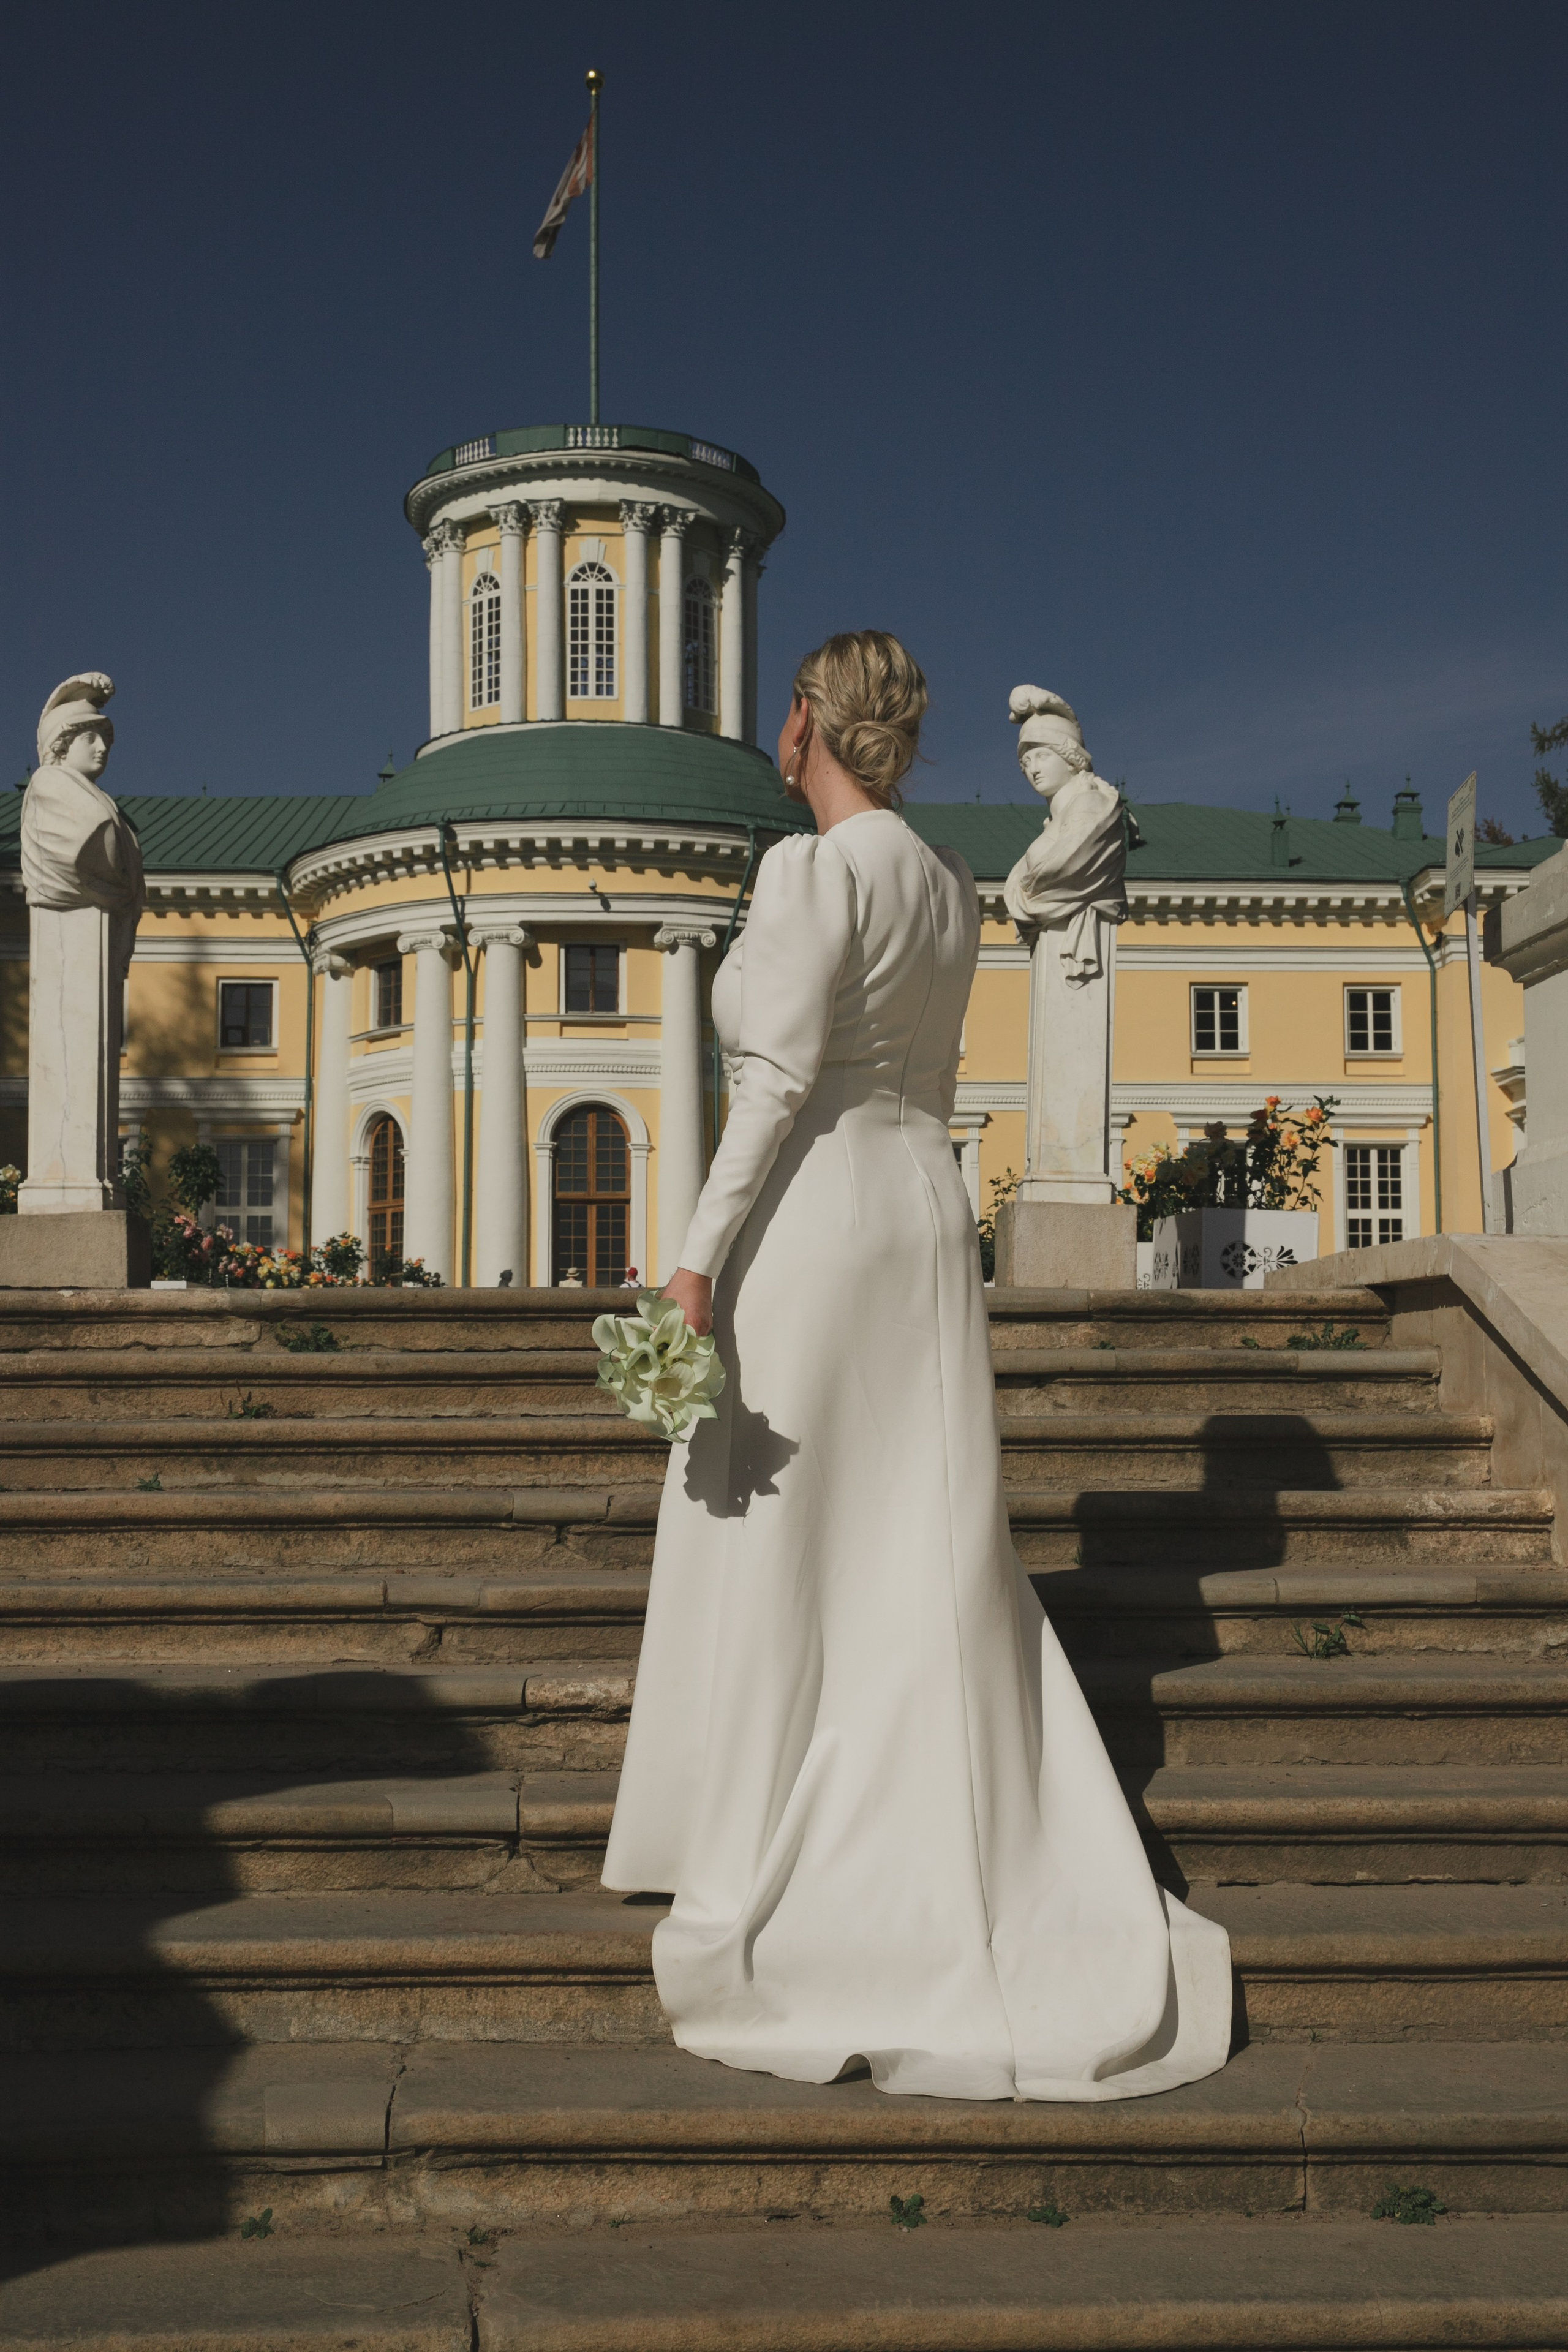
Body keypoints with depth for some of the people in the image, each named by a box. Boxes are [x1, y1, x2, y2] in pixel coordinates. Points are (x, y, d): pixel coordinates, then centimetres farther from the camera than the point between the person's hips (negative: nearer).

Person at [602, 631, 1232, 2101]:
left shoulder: (813, 869, -12)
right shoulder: (949, 884, 12)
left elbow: (779, 1082, -18)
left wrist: (698, 1256, -17)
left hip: (805, 1222, -8)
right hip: (925, 1212, 8)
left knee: (770, 1551, 2)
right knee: (938, 1556, 10)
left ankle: (767, 1879, 12)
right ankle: (989, 1868, 14)